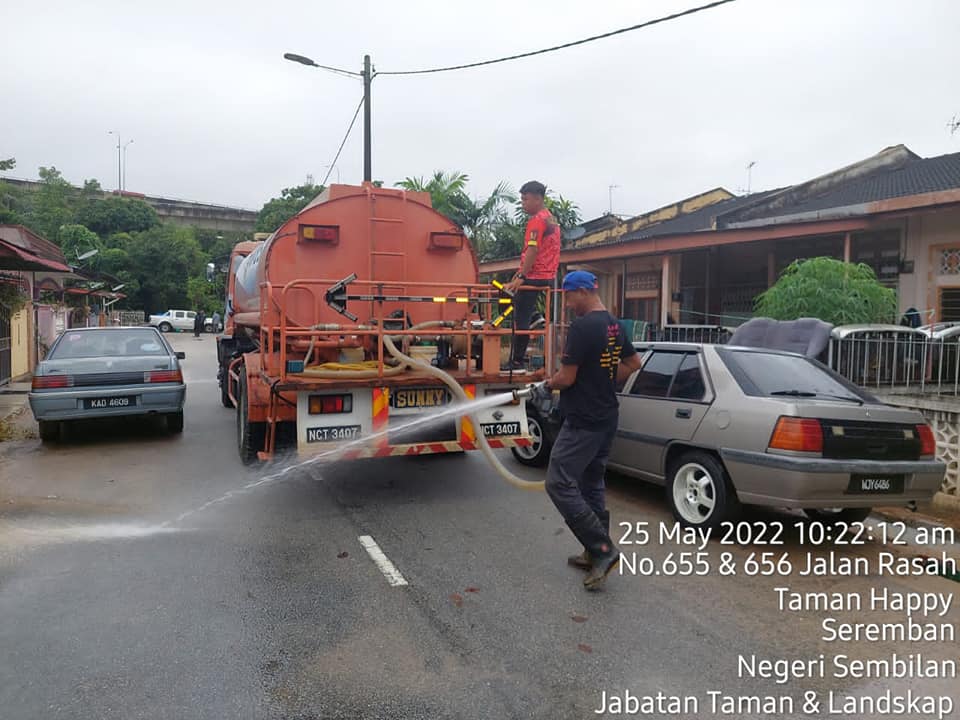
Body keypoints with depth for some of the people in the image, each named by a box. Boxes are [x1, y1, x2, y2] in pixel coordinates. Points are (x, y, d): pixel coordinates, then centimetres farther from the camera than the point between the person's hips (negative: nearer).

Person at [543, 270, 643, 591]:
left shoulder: (582, 327, -19)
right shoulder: (614, 325, 10)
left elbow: (567, 378, -19)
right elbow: (633, 362, 23)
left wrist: (550, 383, 2)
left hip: (582, 422, -10)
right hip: (606, 419, 10)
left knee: (560, 484, -5)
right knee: (592, 485, 16)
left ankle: (603, 547, -5)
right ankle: (596, 554, 23)